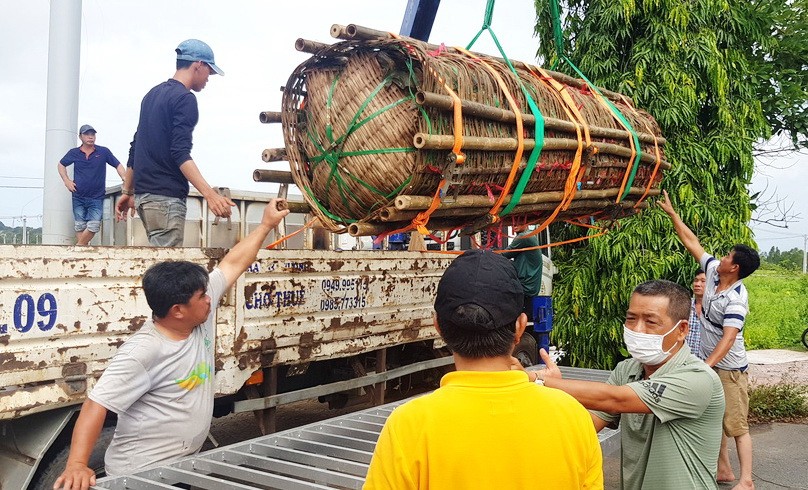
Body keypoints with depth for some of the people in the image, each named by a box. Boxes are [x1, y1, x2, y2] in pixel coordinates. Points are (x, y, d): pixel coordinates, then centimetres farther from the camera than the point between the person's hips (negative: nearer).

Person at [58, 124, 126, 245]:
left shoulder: (103, 152, -1)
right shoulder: (74, 153, 4)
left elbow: (118, 166, 1)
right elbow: (61, 165, 20)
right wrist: (66, 181, 5)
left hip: (97, 198, -1)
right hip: (78, 197, 2)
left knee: (94, 226, -12)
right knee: (80, 227, 3)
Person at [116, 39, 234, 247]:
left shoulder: (153, 94, 19)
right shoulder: (185, 98, -9)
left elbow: (136, 147, 22)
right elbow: (180, 154, -20)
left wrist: (128, 191, 26)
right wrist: (210, 194, -29)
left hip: (143, 194, 9)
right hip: (166, 197, -9)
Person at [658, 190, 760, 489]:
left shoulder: (736, 299, -24)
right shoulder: (713, 271, -2)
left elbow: (728, 338, -30)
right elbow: (691, 242, 5)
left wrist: (705, 366, -38)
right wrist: (672, 213, 6)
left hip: (729, 369, -8)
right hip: (708, 363, 8)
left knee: (737, 425, -4)